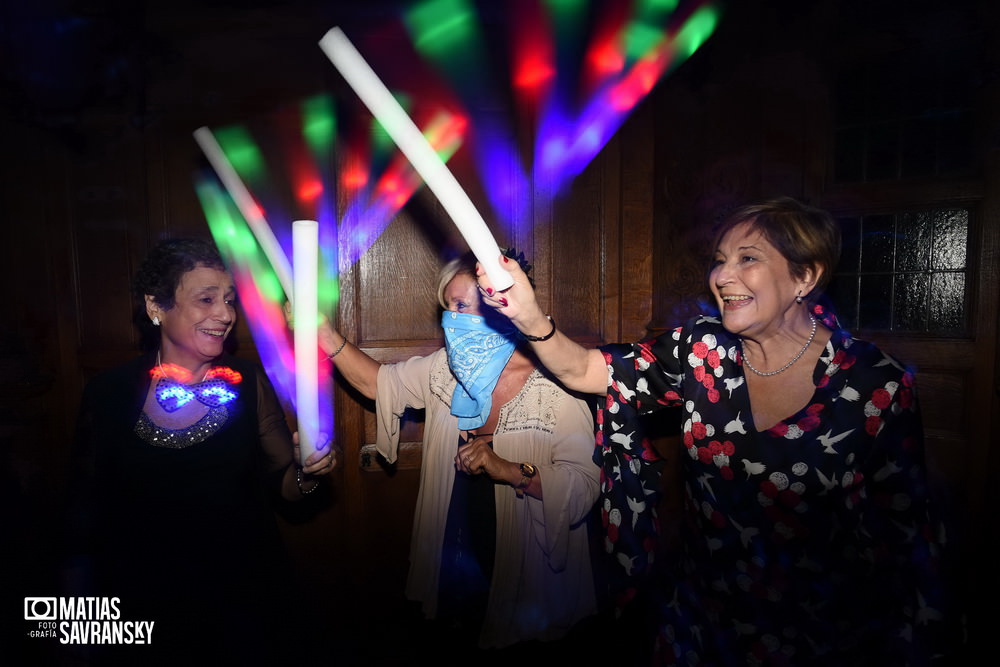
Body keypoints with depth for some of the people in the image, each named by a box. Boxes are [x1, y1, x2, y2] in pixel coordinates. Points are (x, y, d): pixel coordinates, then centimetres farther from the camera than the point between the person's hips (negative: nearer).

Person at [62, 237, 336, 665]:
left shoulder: (247, 383, -10)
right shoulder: (108, 394, -9)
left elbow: (280, 488, -4)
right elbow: (86, 507, 2)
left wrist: (306, 473, -26)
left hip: (246, 600, 0)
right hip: (145, 608, 0)